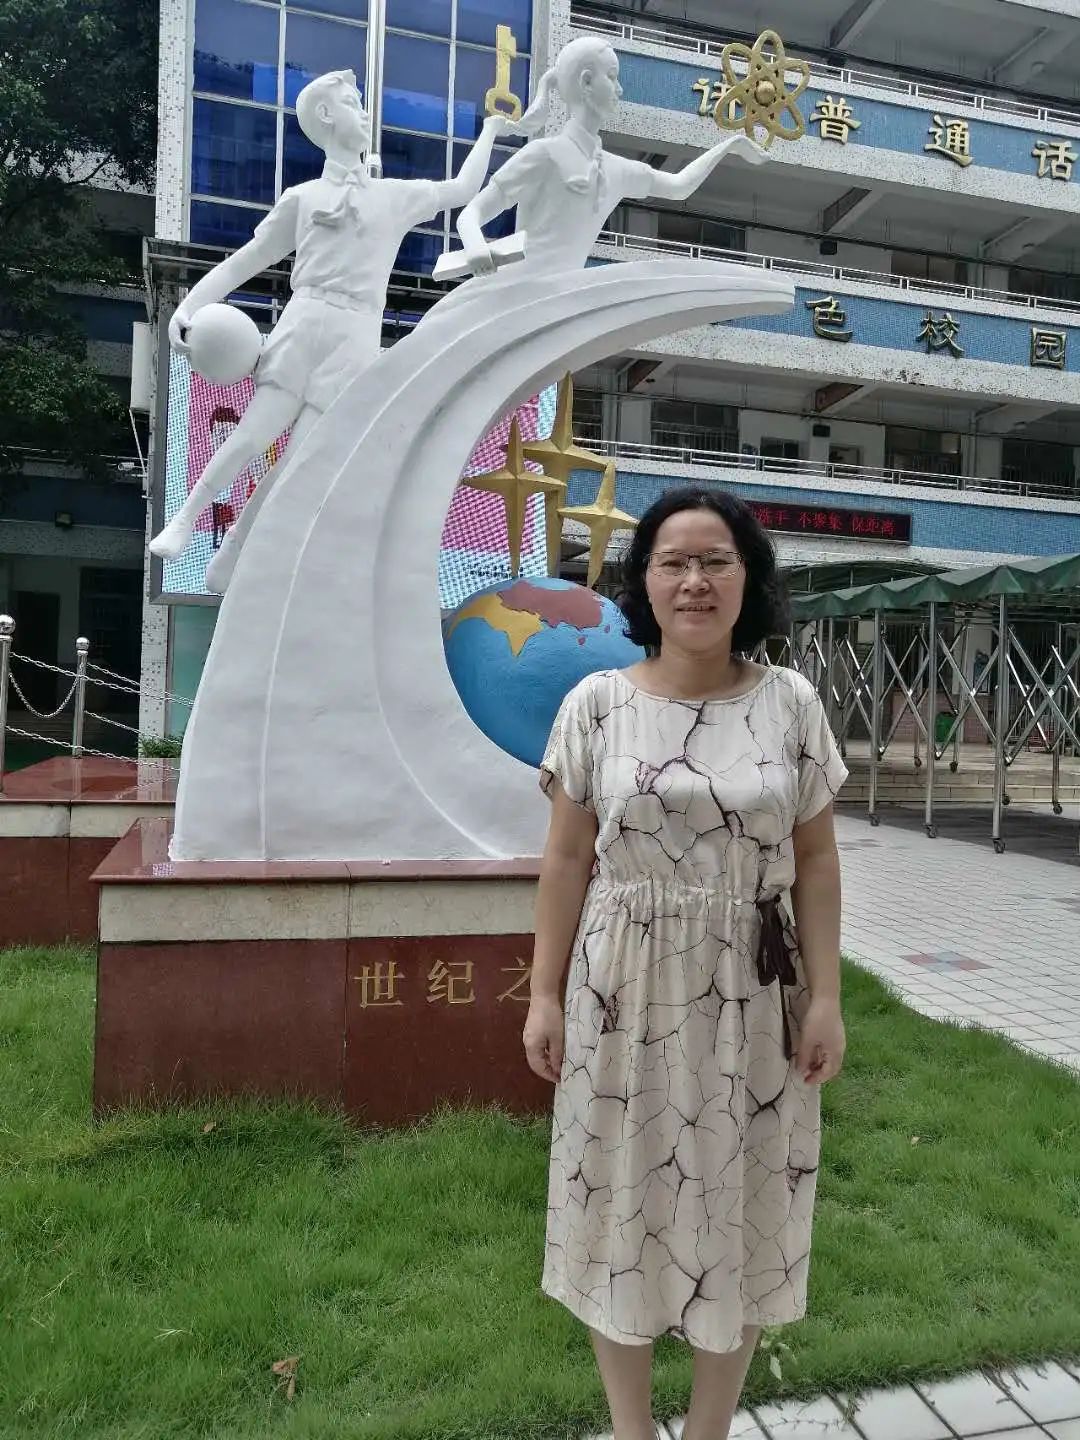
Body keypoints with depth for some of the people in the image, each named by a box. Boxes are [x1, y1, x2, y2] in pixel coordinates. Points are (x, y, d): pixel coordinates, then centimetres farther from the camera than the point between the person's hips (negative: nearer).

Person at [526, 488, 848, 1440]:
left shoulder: (792, 703, -2)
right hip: (624, 991, 0)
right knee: (624, 1204, 12)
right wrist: (545, 994, -2)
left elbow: (816, 861, 2)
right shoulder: (596, 704, -4)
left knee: (741, 1210, 13)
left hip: (752, 998, 1)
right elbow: (566, 861, -1)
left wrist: (826, 996, -2)